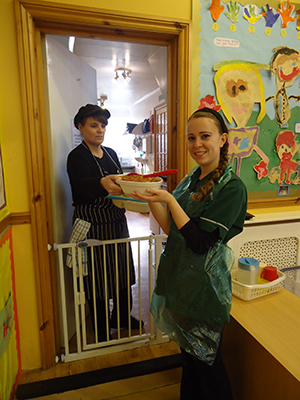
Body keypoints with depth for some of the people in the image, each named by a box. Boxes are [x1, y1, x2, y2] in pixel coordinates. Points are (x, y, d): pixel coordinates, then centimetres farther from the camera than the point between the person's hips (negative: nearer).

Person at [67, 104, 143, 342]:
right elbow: (83, 185, -28)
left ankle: (122, 317, 37)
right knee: (97, 276, 4)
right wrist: (104, 183, -49)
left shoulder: (111, 153, 11)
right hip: (92, 225, -7)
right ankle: (102, 328, 26)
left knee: (123, 269, 16)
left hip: (116, 221, 7)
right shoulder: (77, 157, -10)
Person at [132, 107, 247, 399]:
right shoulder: (192, 179, 5)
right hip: (180, 279, 7)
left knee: (207, 360, 14)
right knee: (188, 354, 26)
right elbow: (171, 228, 2)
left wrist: (169, 199, -24)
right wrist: (150, 197, -11)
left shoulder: (232, 187, -17)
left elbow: (199, 241, -22)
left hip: (204, 285, -7)